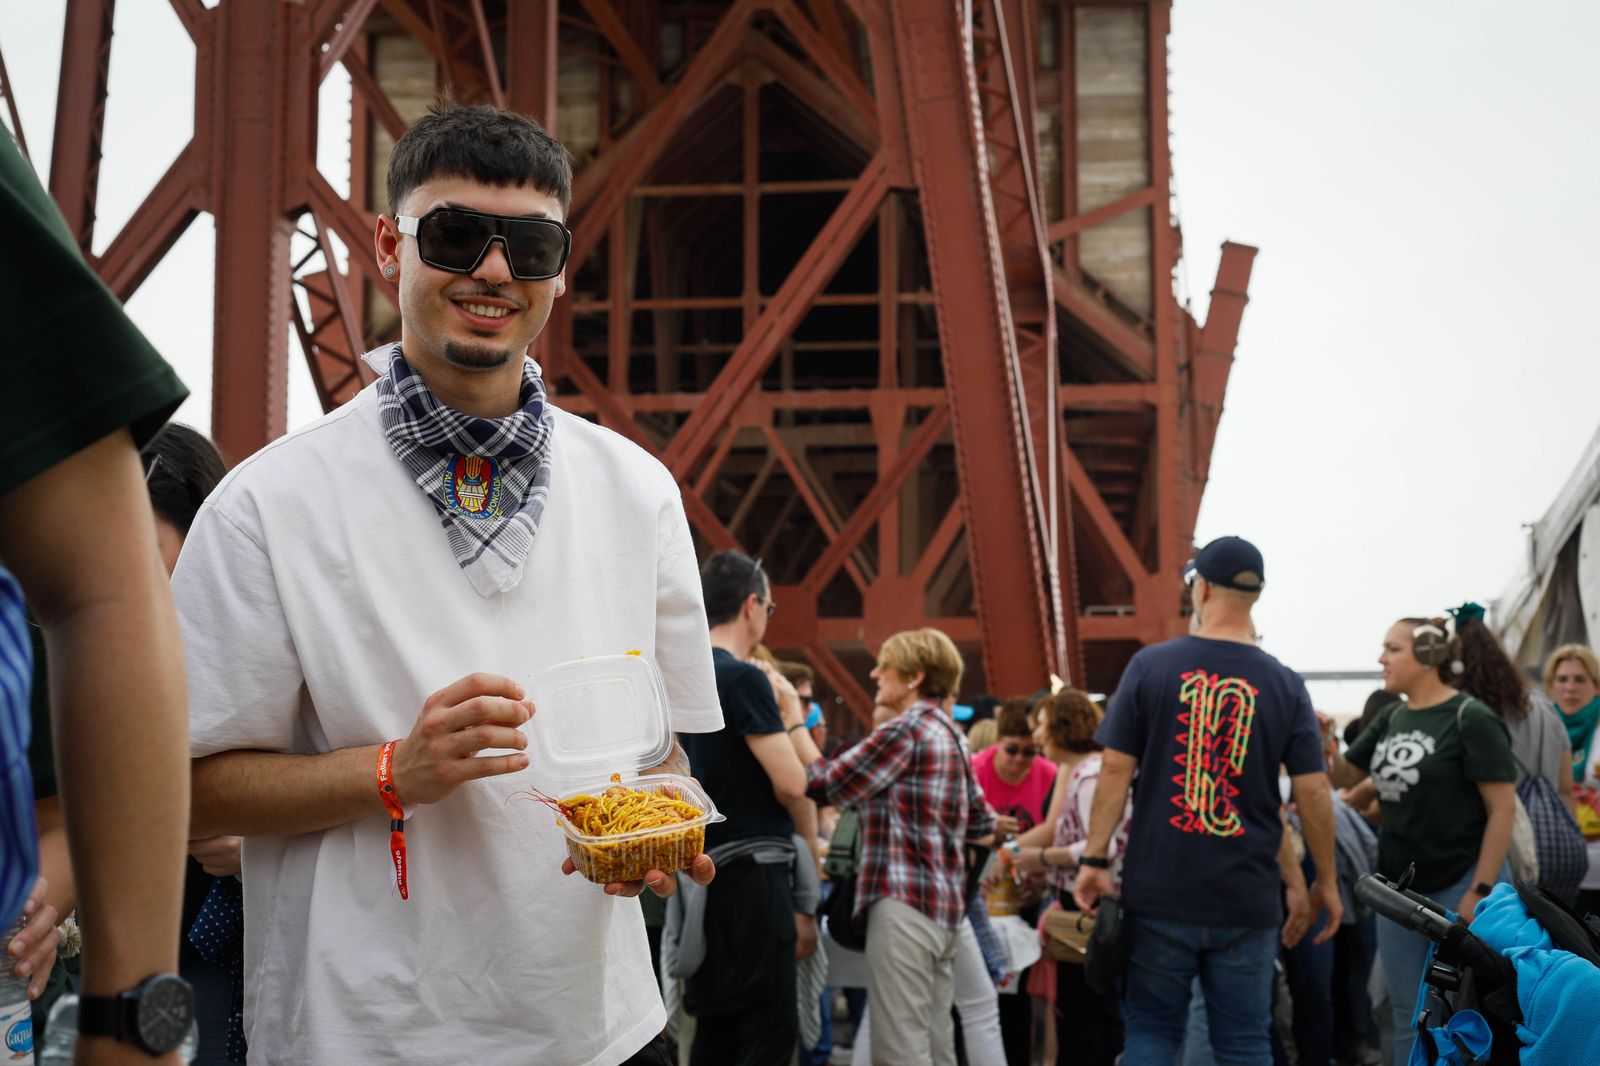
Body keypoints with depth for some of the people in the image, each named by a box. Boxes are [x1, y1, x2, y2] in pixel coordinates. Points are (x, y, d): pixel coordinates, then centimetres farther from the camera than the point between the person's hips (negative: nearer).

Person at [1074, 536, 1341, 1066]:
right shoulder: (1284, 685, -1)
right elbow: (1313, 791, -1)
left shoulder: (1150, 666, -3)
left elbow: (1115, 769, -5)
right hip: (1247, 901, 1)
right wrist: (1326, 880, 11)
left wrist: (1094, 858, 1)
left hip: (1159, 892, 0)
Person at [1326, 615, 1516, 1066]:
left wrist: (1480, 893, -17)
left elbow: (1503, 809, -14)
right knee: (1409, 1021, 13)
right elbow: (1343, 775, 17)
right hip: (1399, 890, 7)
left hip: (1459, 888, -7)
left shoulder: (1472, 720, -12)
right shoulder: (1391, 719, 8)